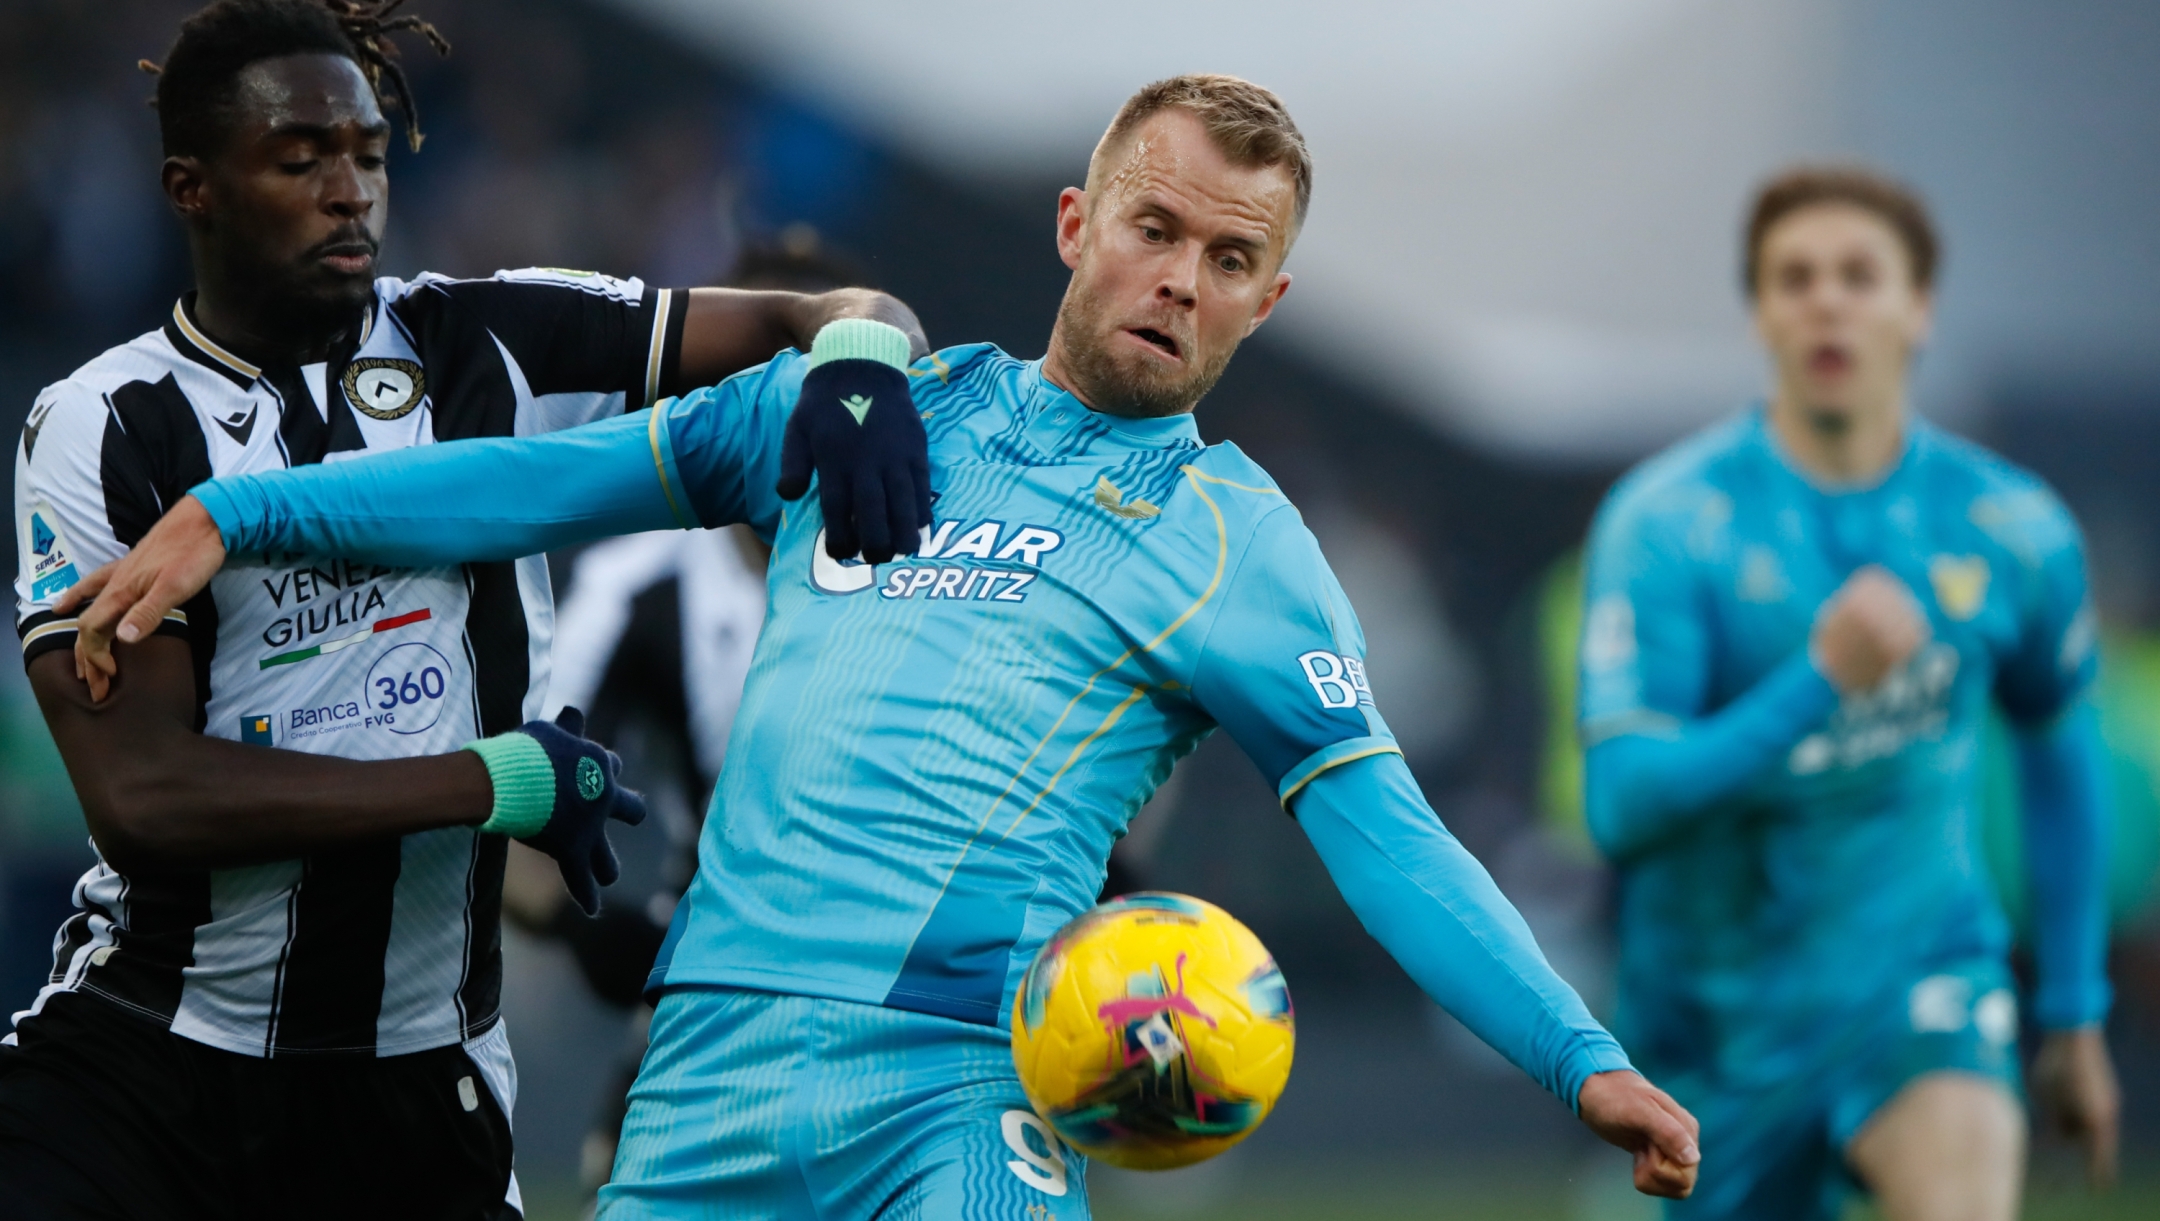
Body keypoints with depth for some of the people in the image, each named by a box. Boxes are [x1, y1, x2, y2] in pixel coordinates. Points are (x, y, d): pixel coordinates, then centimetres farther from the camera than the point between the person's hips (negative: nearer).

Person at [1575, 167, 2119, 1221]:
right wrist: (1821, 682, -33)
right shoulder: (1665, 522, -13)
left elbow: (2058, 739, 17)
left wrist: (2073, 1010, 20)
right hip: (1725, 1005, 0)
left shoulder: (2011, 529, -3)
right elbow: (1619, 803, -21)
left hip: (1922, 972, 0)